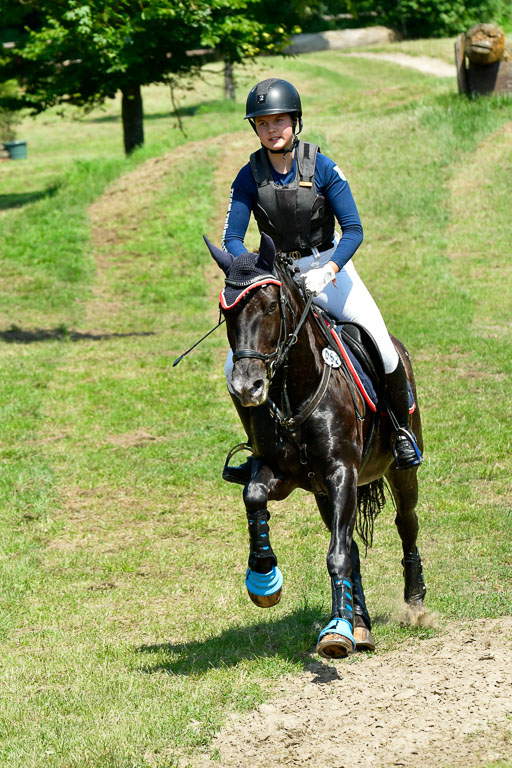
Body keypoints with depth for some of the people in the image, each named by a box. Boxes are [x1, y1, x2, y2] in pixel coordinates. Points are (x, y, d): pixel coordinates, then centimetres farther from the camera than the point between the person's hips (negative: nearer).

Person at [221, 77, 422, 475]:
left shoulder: (322, 167, -12)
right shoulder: (250, 177, -6)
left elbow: (354, 230, -13)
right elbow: (232, 238, -7)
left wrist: (328, 271, -30)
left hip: (330, 268, -2)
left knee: (385, 353, -16)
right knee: (236, 367, -11)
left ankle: (402, 427, 11)